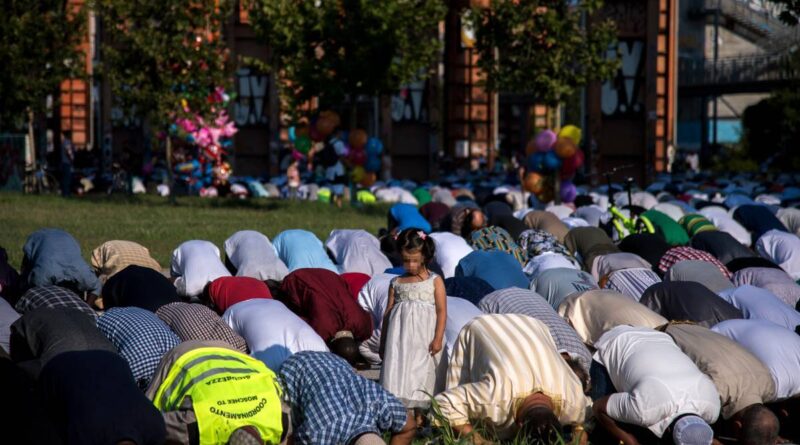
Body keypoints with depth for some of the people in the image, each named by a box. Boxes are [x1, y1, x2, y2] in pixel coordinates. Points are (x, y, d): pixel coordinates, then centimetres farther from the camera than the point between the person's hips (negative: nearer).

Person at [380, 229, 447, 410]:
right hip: (400, 335, 2)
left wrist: (438, 338, -10)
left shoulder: (435, 281, 5)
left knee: (423, 371, -4)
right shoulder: (396, 283, 12)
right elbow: (388, 313, 13)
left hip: (425, 337, -2)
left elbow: (442, 311, 0)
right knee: (398, 366, -8)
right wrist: (383, 342, 12)